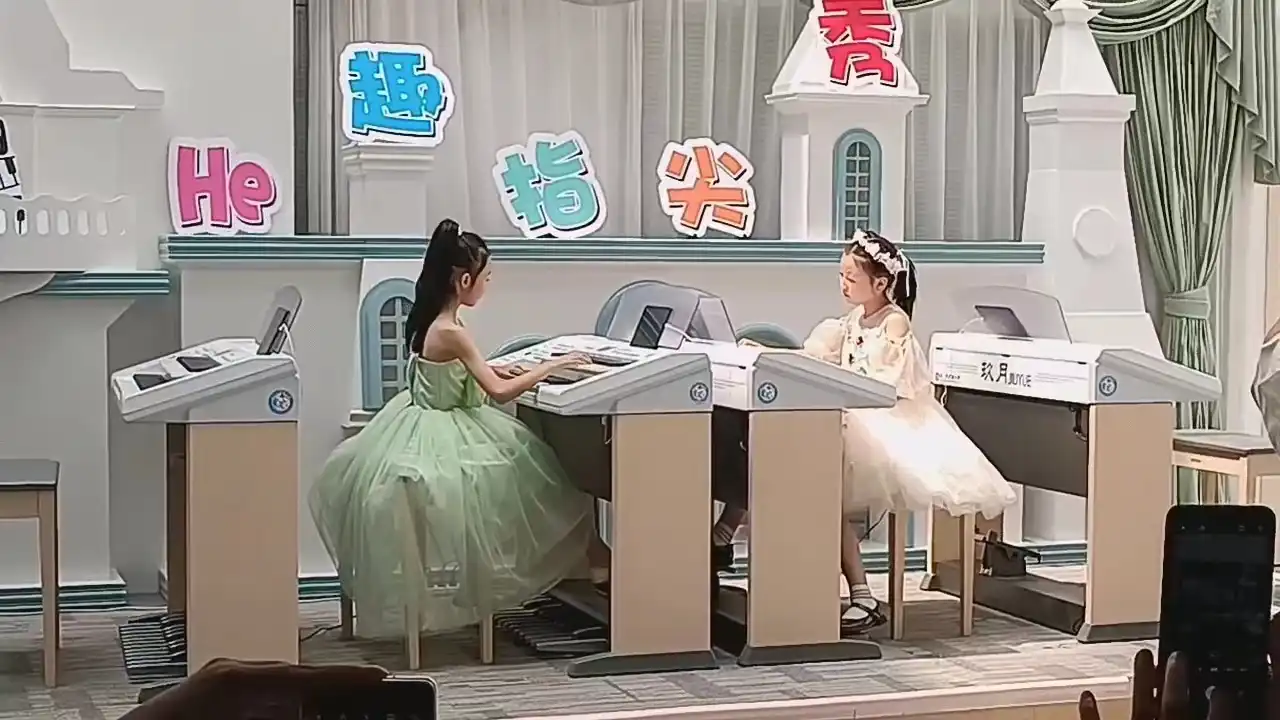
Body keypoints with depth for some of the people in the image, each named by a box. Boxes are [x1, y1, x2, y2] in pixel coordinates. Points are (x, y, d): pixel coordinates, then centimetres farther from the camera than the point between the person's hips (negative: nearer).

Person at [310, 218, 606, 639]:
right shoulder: (451, 331, -23)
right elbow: (498, 392, -24)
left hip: (423, 427, 9)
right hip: (443, 443, -9)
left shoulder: (427, 320, 4)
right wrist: (551, 366, -14)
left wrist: (496, 370, 14)